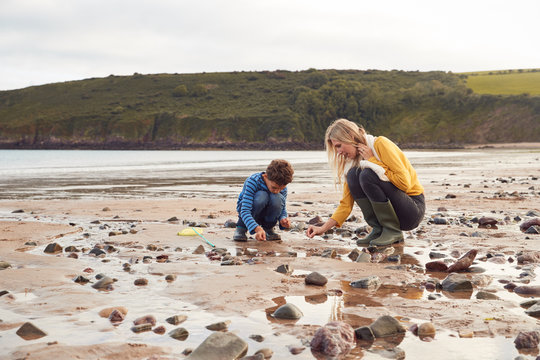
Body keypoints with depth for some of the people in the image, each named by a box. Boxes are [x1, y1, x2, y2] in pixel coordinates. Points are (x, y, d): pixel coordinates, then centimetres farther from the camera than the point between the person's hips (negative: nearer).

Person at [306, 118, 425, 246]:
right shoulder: (354, 159, 4)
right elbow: (346, 203, 3)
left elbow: (405, 182, -23)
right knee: (353, 174, -12)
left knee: (368, 174, -25)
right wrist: (324, 228, -7)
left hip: (414, 209, -6)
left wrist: (373, 160, -18)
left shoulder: (381, 144, -15)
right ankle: (378, 230, -7)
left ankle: (393, 231, -14)